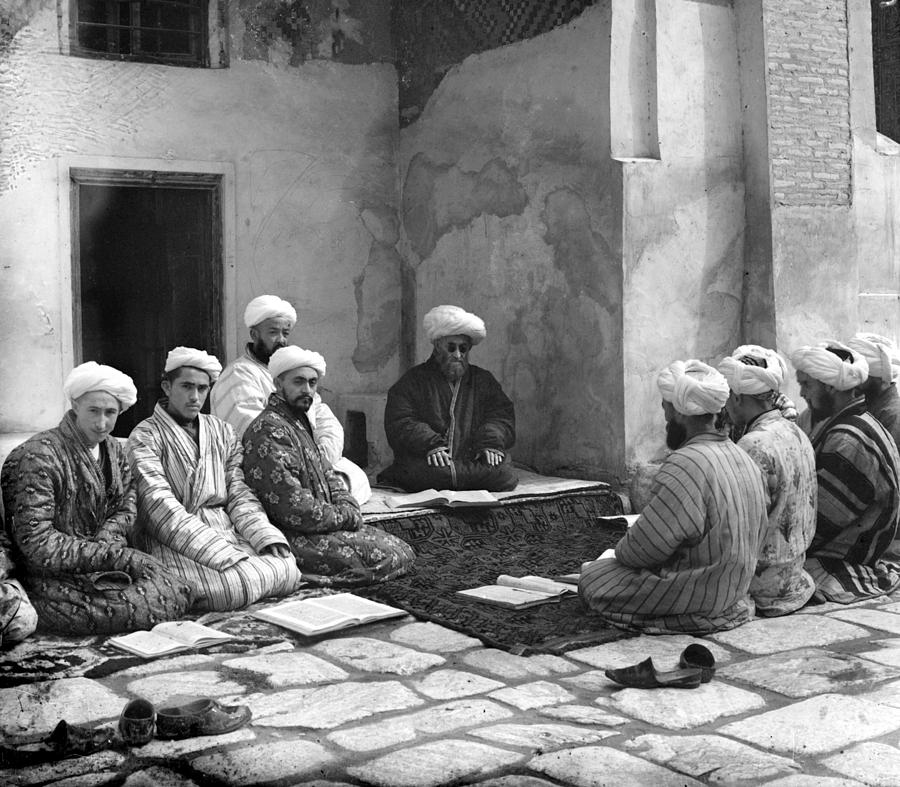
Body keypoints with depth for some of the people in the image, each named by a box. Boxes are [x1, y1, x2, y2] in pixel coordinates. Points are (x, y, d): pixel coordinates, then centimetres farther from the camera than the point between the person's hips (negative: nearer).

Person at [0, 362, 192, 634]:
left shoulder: (113, 450, 10)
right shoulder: (39, 456, -17)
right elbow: (36, 542, -21)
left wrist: (106, 538, -12)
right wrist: (113, 554, -24)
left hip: (100, 566, 7)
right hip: (52, 578, -7)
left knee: (178, 595, -13)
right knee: (155, 605, -23)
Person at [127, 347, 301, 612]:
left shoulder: (222, 431, 18)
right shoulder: (146, 436, -2)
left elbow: (239, 494, 13)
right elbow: (162, 506, -14)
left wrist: (269, 538, -9)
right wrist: (225, 554, -24)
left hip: (227, 531, 6)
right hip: (174, 541, -6)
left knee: (287, 570, -18)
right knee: (233, 586, -32)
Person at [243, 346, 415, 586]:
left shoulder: (298, 422, 17)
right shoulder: (268, 430, -17)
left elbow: (327, 476, 20)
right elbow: (294, 510, -23)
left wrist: (347, 508, -2)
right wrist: (346, 517, -12)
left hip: (323, 525, 10)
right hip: (295, 538, -10)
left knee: (403, 550, 4)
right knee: (391, 558, -16)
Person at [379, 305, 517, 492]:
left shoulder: (483, 380, 22)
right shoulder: (414, 381, 12)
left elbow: (502, 415, 12)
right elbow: (400, 423, 0)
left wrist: (491, 443, -11)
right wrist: (430, 444, -18)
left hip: (474, 458, 4)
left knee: (502, 473, -27)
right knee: (424, 473, -37)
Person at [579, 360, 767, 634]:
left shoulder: (685, 465, -25)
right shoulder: (743, 457, 4)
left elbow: (643, 549, -23)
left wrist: (620, 552, 1)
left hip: (696, 601, -9)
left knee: (591, 578, 2)